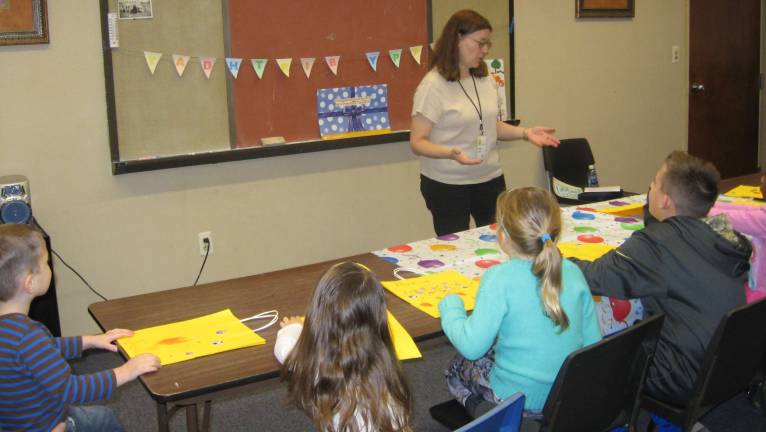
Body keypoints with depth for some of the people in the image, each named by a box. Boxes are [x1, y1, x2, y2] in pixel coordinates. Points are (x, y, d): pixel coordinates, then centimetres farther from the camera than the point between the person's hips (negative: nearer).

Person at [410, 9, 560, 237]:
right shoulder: (433, 85, -13)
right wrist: (451, 153, -31)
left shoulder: (486, 80, 7)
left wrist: (525, 132, 3)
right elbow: (417, 142, -14)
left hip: (490, 179, 6)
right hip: (447, 185, -6)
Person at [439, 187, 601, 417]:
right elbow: (593, 342, -2)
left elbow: (472, 346, -23)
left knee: (457, 366, 23)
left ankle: (483, 412, 0)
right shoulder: (573, 272, -6)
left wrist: (450, 304, -6)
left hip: (516, 399, -6)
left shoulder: (500, 278, -21)